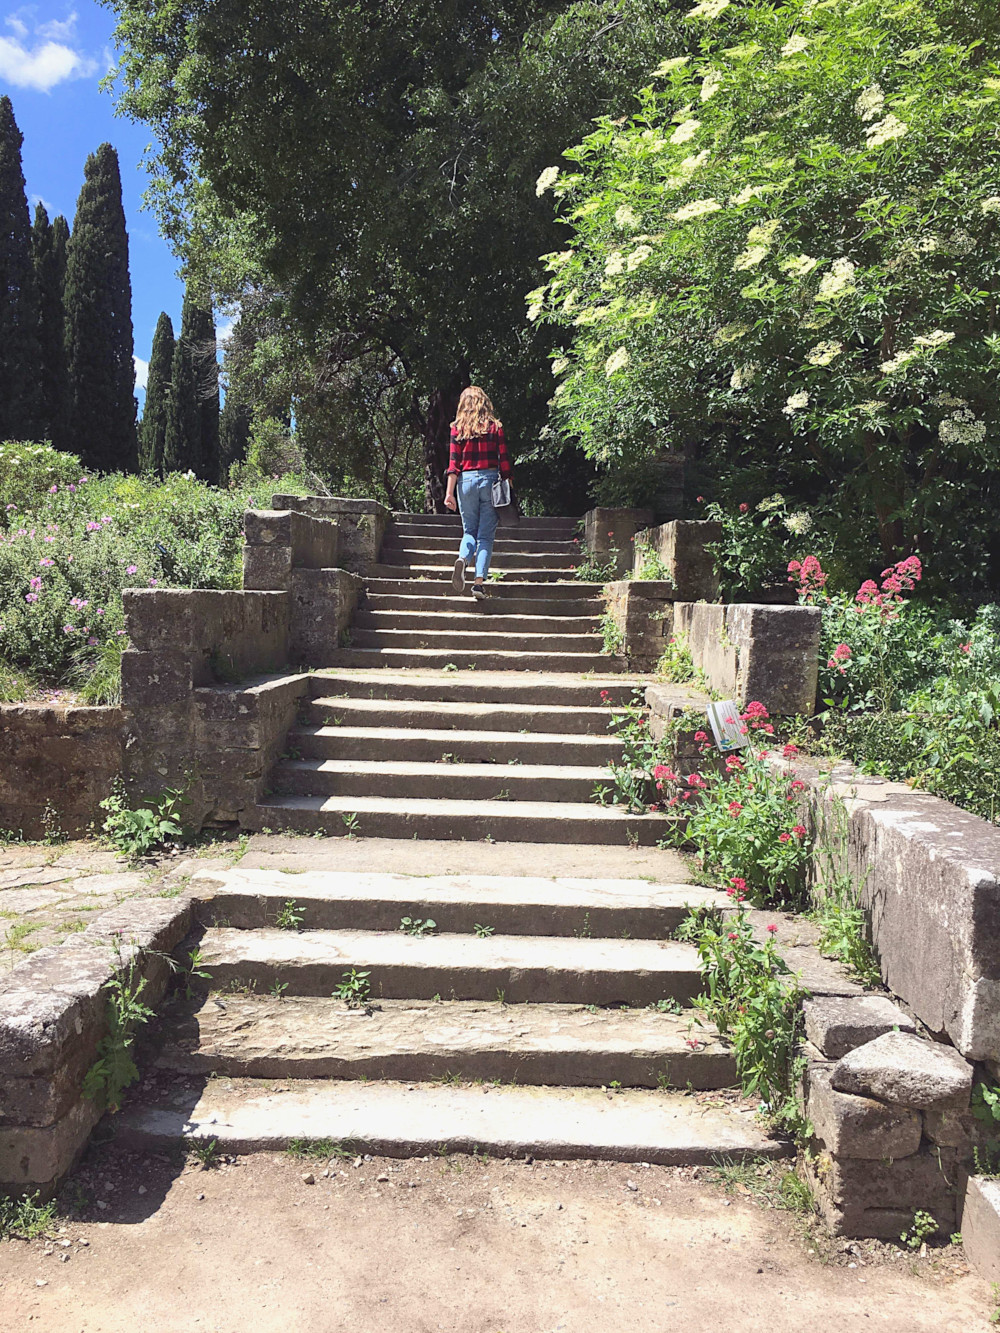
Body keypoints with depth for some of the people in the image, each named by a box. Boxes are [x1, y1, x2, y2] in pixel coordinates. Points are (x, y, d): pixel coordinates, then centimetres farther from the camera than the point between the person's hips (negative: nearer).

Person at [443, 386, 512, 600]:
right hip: (490, 479, -1)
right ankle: (480, 581, -6)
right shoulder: (495, 426, 3)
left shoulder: (458, 428, 3)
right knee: (486, 535, 3)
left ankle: (462, 558, -16)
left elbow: (454, 462, -2)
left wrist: (449, 493, -2)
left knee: (469, 531, 14)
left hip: (466, 481, 1)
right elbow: (504, 461, 1)